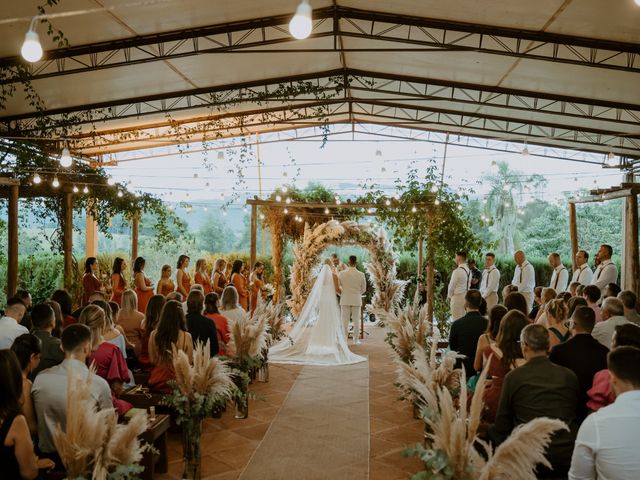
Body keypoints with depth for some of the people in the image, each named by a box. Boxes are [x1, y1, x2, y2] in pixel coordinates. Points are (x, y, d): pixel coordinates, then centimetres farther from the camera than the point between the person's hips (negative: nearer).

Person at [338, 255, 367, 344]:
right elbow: (363, 289, 4)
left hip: (345, 300, 0)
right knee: (356, 320, 8)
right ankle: (356, 339, 11)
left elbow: (336, 286, 0)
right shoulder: (361, 275, -7)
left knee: (345, 320, 6)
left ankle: (344, 339, 9)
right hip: (357, 300, 0)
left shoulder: (342, 273, -9)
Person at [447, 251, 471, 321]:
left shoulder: (457, 271, -17)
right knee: (465, 318, 12)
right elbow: (468, 284, 13)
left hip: (457, 297, -8)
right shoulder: (468, 270, 6)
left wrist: (449, 296, 4)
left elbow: (452, 285, -11)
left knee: (457, 319, -2)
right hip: (466, 296, 8)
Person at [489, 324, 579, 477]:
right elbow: (574, 416, 16)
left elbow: (502, 426, 3)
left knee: (491, 430, 15)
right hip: (568, 460, 4)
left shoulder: (512, 377, -7)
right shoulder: (570, 376, 1)